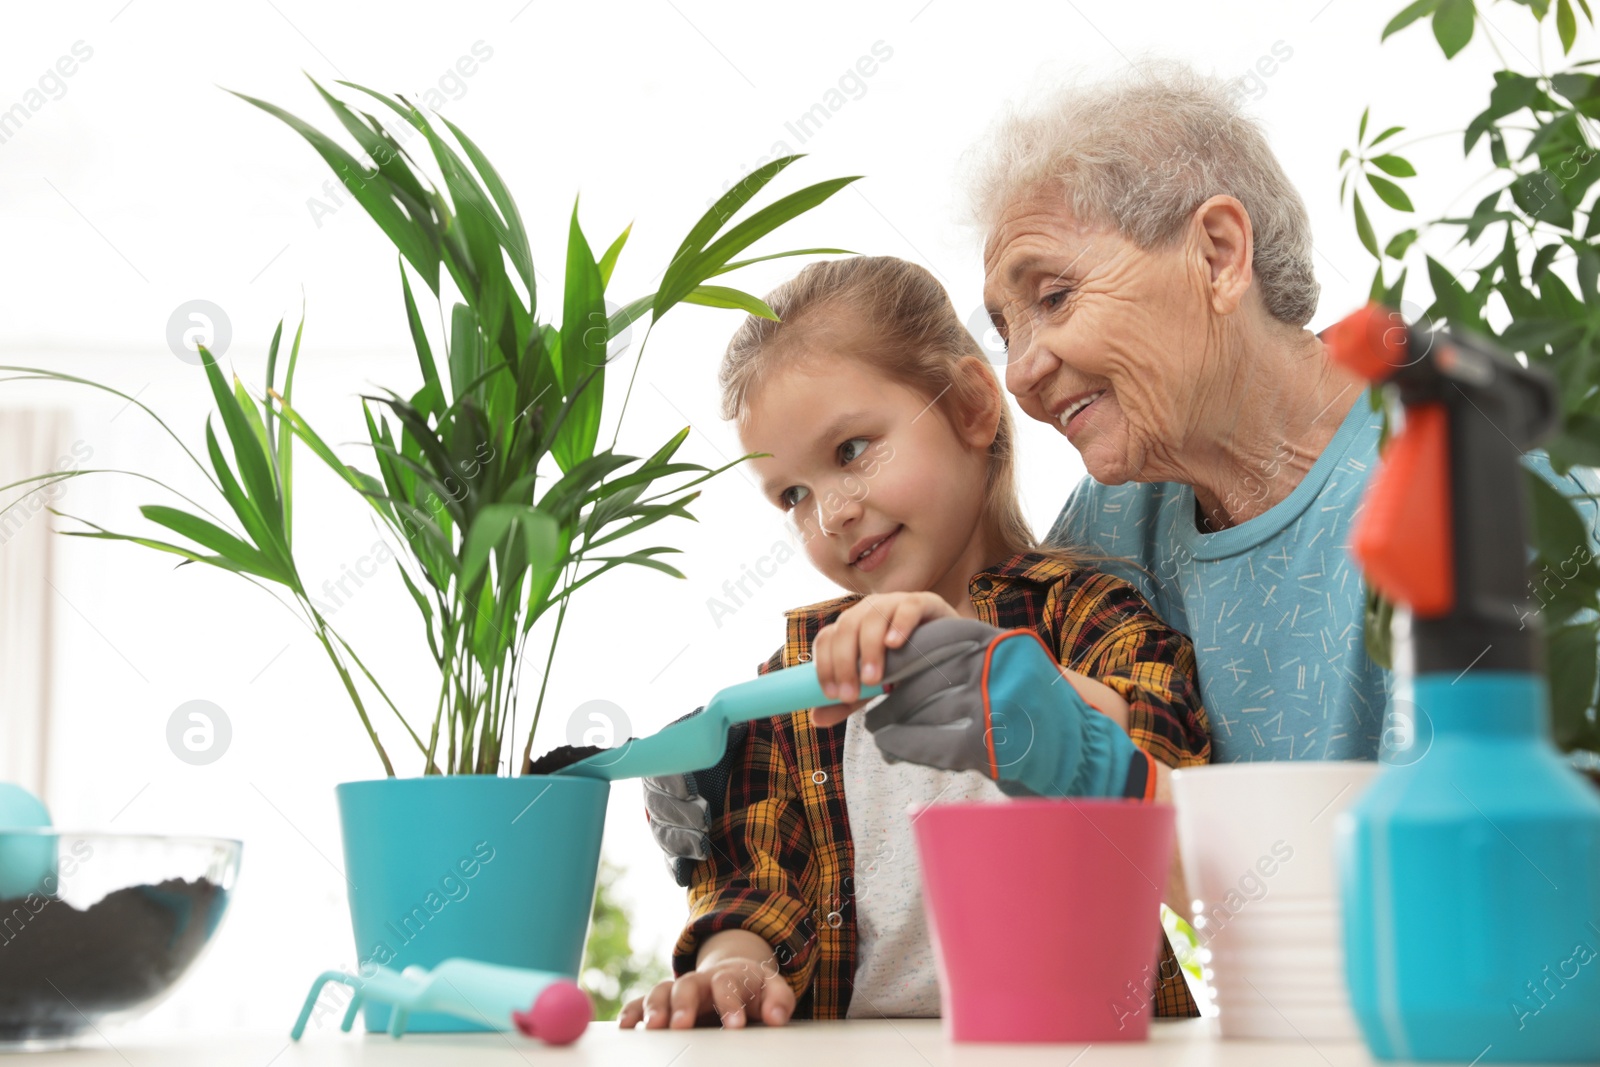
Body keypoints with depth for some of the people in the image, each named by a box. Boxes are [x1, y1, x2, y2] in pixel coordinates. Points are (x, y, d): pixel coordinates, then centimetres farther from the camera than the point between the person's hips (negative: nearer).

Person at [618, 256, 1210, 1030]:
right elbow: (754, 865, 12)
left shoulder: (1080, 610, 2)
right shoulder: (800, 664, 15)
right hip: (846, 1042, 4)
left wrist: (978, 655, -26)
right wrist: (733, 964, -10)